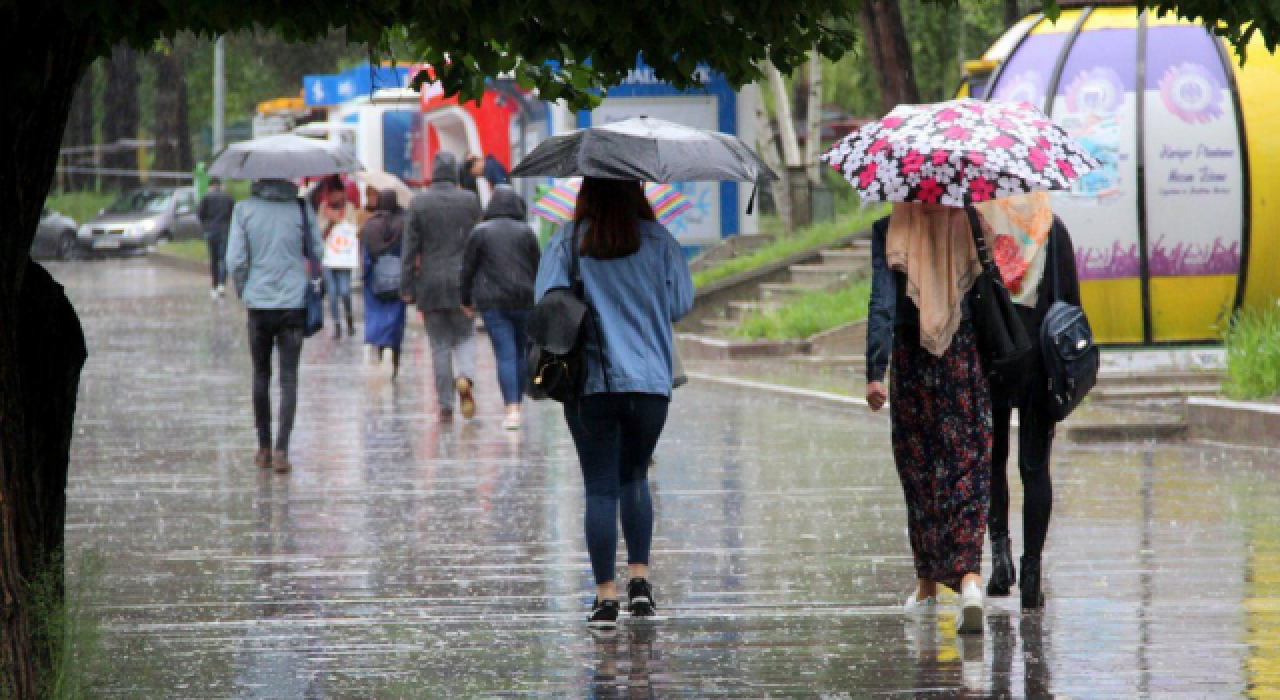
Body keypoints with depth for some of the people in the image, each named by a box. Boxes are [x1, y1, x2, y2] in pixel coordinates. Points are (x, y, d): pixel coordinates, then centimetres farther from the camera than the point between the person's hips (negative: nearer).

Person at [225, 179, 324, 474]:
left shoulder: (244, 210, -4)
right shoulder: (302, 209, -4)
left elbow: (235, 260, -5)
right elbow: (317, 253, 1)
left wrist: (243, 292, 9)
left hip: (259, 304, 1)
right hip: (294, 303, 0)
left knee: (261, 375, 14)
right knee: (288, 378, 0)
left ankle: (264, 449, 18)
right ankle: (282, 450, -11)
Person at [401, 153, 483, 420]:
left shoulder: (419, 202, -4)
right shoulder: (470, 200, -1)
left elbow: (410, 248, -3)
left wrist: (408, 287, 1)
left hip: (431, 284, 0)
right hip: (463, 283, 0)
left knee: (440, 345, 5)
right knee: (465, 336, 13)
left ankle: (445, 405, 4)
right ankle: (465, 377, -17)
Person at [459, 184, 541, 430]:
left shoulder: (481, 232, -1)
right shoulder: (526, 232, 2)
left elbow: (468, 268, 3)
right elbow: (538, 267, 5)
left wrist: (466, 299, 14)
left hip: (492, 301, -1)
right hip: (524, 300, 1)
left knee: (505, 354, -6)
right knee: (521, 353, 13)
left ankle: (512, 409, -15)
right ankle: (516, 404, 18)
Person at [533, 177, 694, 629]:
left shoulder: (569, 241, -2)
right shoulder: (657, 240, 0)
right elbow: (681, 303, 1)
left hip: (589, 383, -1)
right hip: (649, 380, 1)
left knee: (600, 486, 2)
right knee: (634, 477, 19)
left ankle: (606, 595, -2)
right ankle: (639, 578, 8)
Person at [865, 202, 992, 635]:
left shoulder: (888, 233, -5)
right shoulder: (973, 225, -2)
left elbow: (882, 303, -12)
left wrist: (875, 372, -15)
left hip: (912, 360, 0)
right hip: (968, 355, 0)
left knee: (920, 472, 14)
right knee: (968, 470, -2)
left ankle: (928, 585, 23)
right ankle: (969, 577, -23)